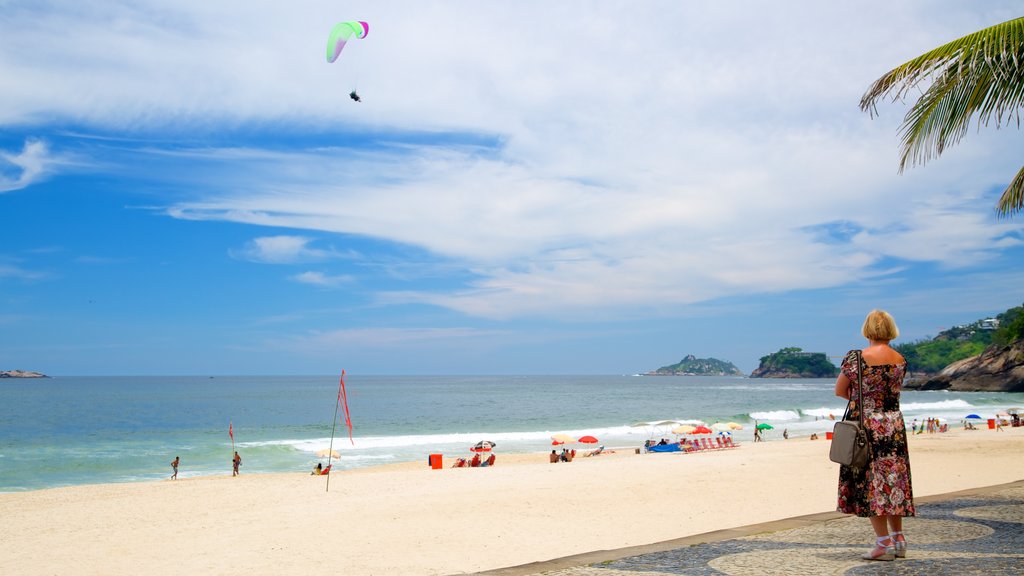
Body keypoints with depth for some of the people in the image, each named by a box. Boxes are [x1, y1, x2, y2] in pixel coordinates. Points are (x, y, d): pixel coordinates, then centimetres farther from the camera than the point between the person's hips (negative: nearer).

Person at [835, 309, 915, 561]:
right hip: (895, 425, 5)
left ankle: (884, 542, 0)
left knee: (871, 482, 1)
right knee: (893, 480, 14)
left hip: (867, 426, -5)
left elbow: (839, 391, -3)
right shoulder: (900, 360, 3)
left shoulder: (855, 357, -11)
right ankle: (898, 539, 20)